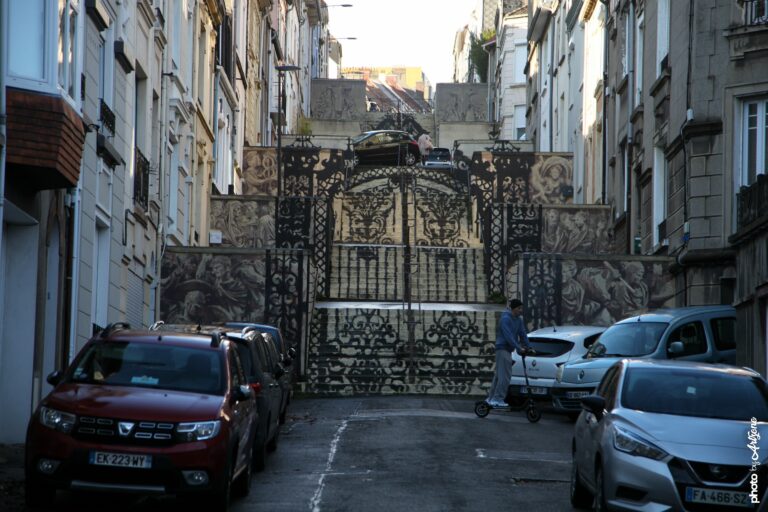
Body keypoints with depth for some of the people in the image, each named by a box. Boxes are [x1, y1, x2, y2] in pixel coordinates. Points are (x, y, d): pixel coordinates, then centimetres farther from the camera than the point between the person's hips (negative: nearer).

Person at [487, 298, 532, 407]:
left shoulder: (519, 320, 11)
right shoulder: (505, 319, -16)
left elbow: (523, 334, 12)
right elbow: (508, 336, -24)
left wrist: (528, 347, 1)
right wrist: (519, 348, -27)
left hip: (508, 349, 9)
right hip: (502, 348, -9)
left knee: (499, 375, 13)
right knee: (504, 375, -14)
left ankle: (492, 399, 19)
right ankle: (498, 399, -14)